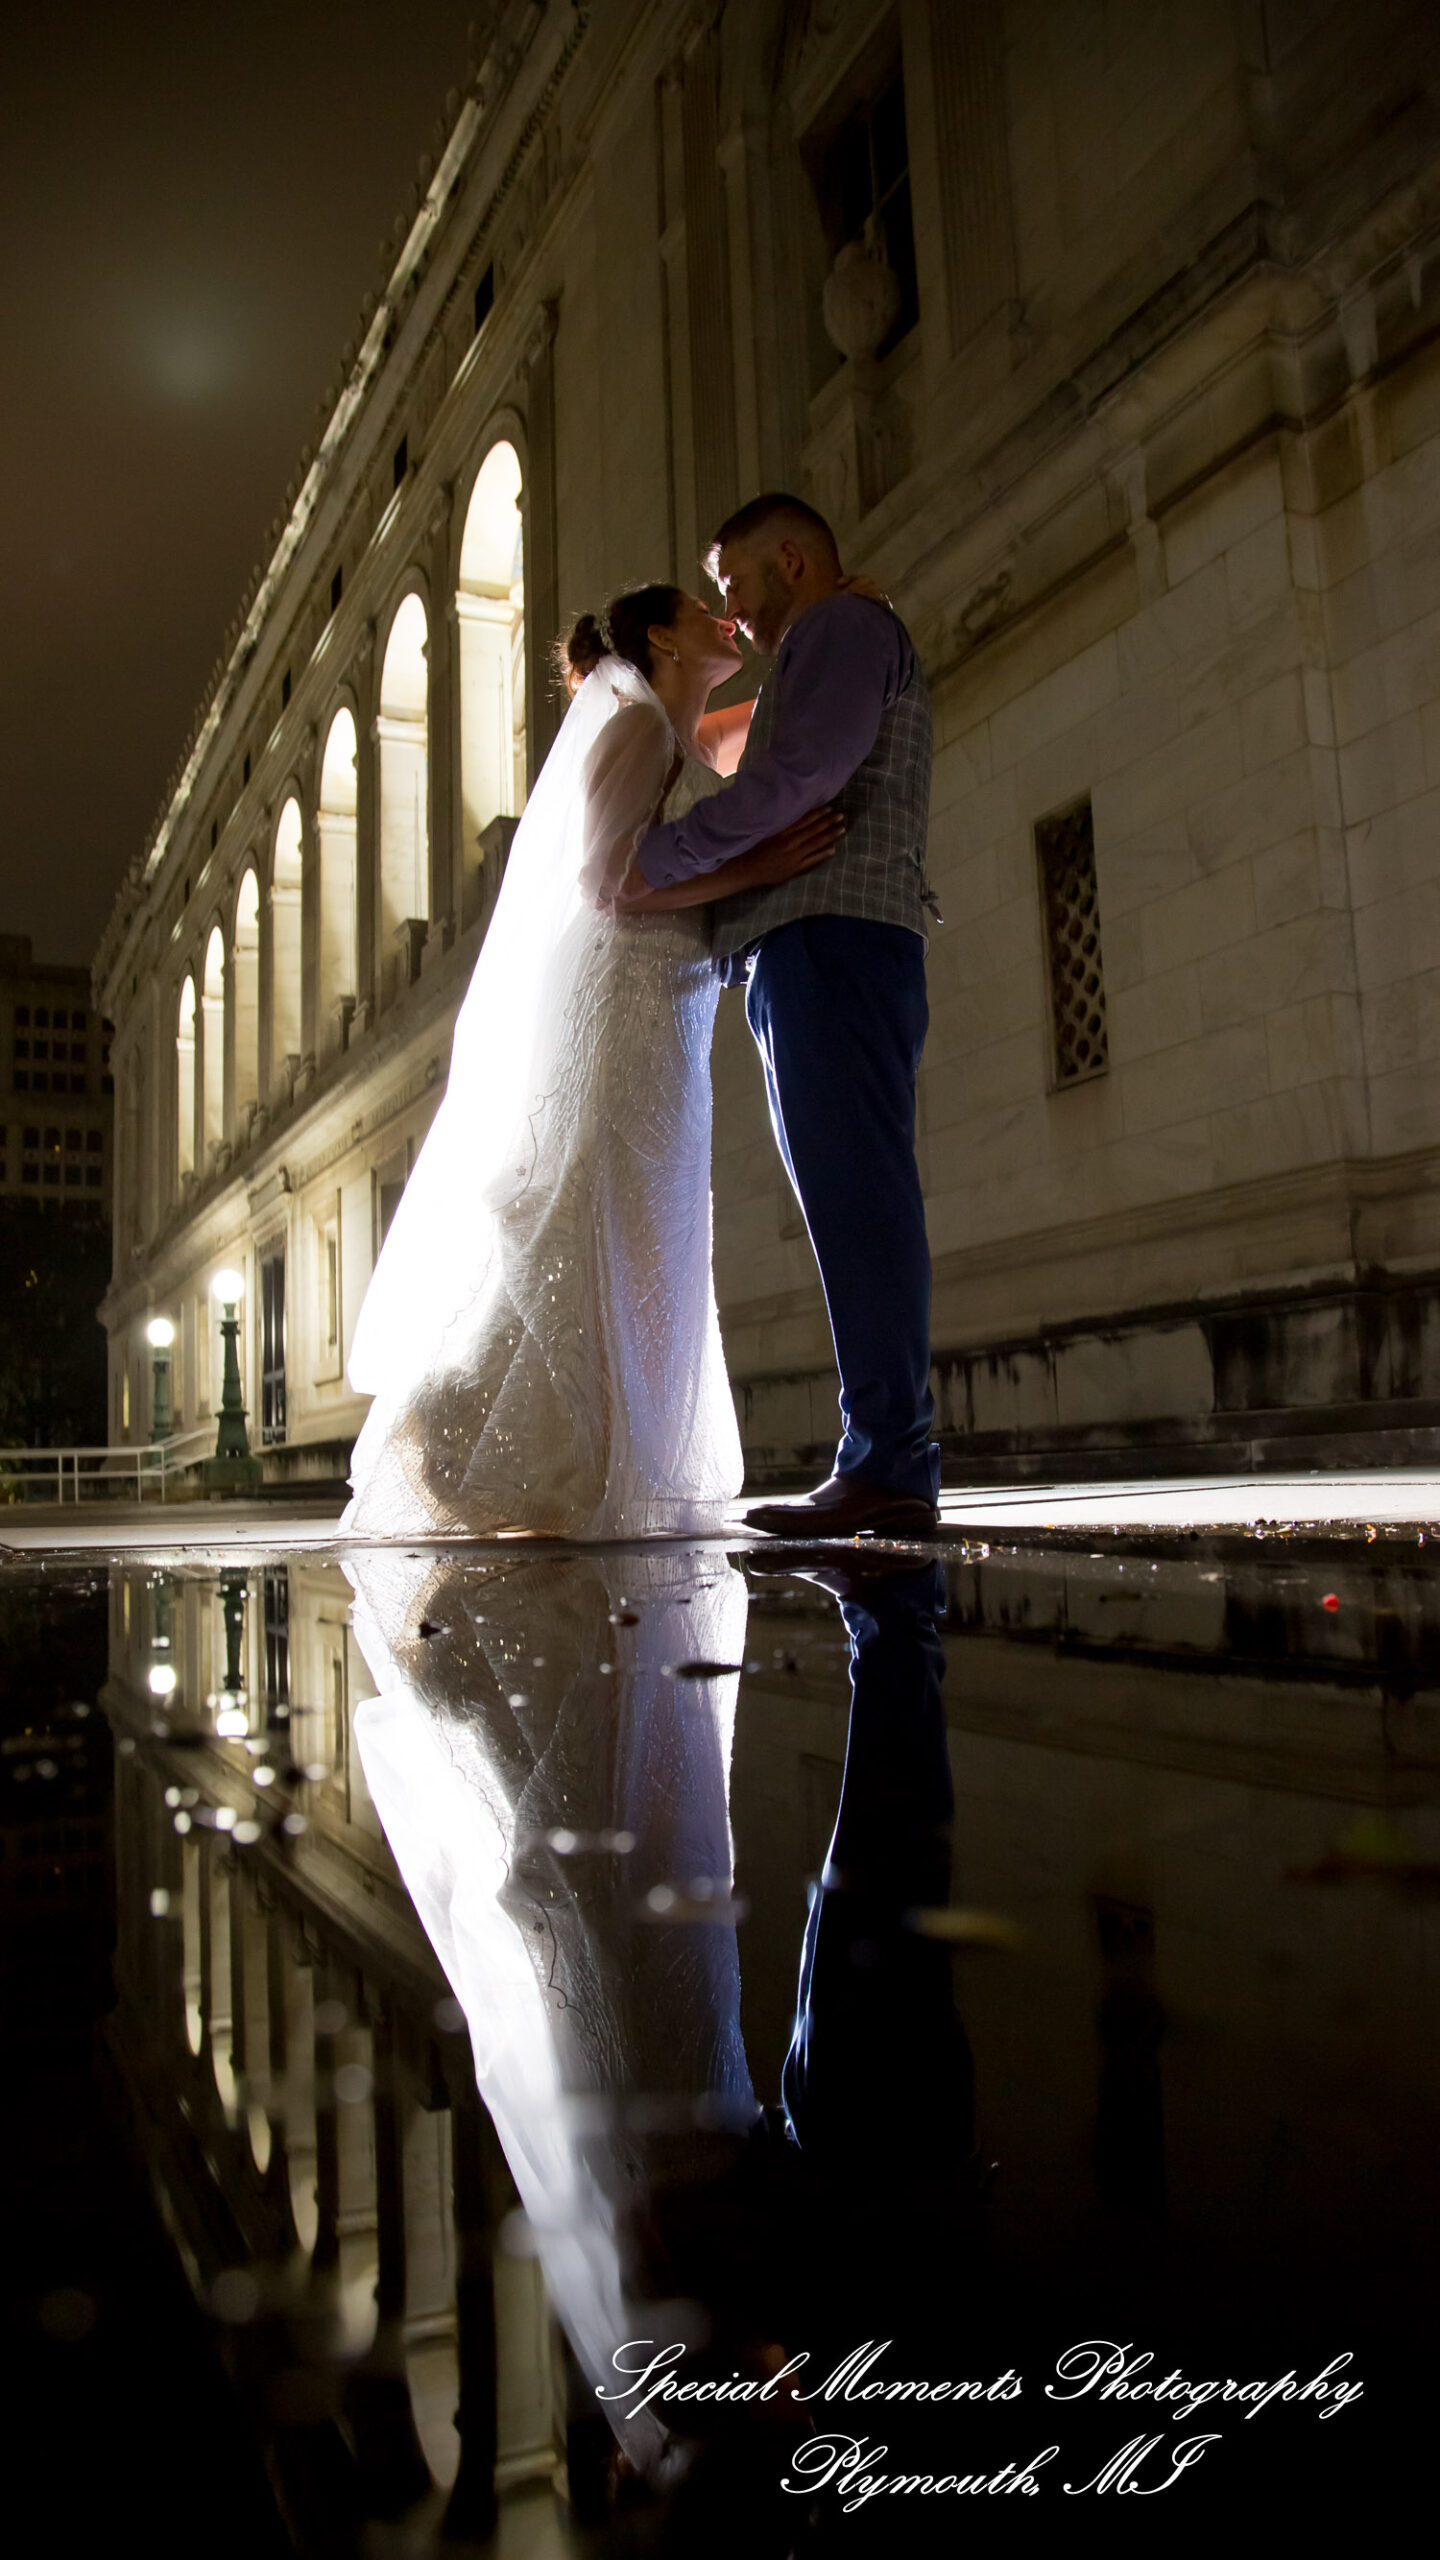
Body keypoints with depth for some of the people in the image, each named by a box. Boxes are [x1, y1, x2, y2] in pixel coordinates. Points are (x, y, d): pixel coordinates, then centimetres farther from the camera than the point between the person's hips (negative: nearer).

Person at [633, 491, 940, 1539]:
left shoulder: (847, 623, 4)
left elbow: (803, 772, -13)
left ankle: (888, 1461, -19)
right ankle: (891, 1463, 1)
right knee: (854, 1196, 2)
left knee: (855, 1189, -17)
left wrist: (653, 856, -9)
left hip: (830, 929, -10)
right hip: (811, 950, 10)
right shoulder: (824, 658, 36)